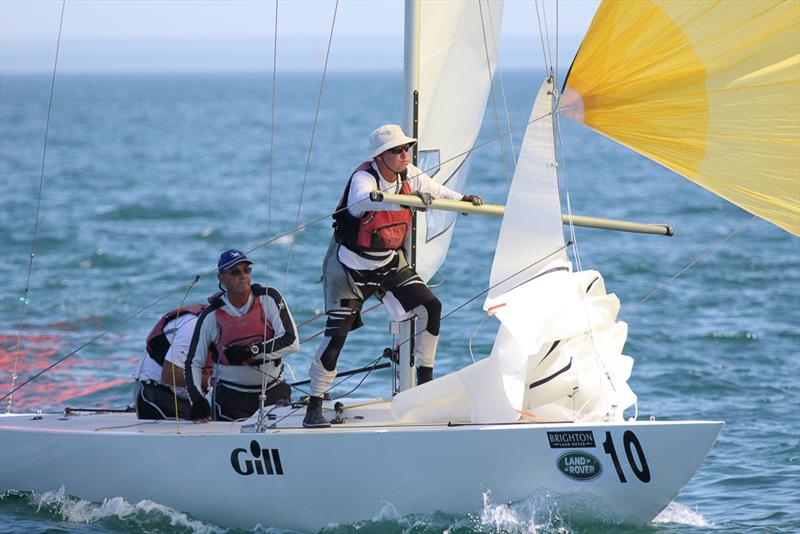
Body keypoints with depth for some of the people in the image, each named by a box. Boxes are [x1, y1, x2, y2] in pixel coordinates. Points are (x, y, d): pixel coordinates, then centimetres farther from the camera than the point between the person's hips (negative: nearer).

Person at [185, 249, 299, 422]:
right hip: (230, 396, -1)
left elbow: (291, 341, -12)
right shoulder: (212, 316, -4)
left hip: (273, 392, 1)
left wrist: (251, 351, -21)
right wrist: (196, 399, -14)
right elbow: (193, 363, 1)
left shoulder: (269, 299, -4)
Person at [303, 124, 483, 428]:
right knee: (335, 338, -10)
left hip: (389, 264, 6)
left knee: (430, 307, -7)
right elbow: (366, 199, -51)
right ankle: (313, 408, 0)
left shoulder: (407, 174, -6)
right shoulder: (363, 178, -27)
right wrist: (409, 199, -67)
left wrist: (461, 199, -5)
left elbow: (433, 189, 14)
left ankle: (425, 380, 8)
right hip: (350, 268, -6)